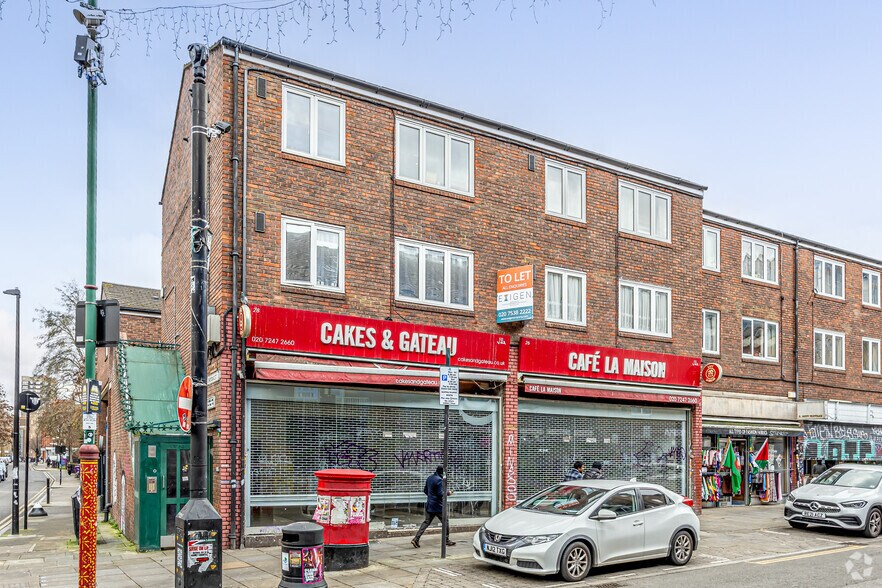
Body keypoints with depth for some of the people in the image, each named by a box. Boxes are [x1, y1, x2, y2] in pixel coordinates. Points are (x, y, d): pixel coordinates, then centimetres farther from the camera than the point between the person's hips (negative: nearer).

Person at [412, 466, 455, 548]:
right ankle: (447, 541, 15)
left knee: (426, 522, 7)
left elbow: (425, 490, 18)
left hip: (429, 505, 8)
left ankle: (416, 539, -2)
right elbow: (440, 493, -20)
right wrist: (448, 492, -5)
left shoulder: (429, 478, 10)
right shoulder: (439, 480, -18)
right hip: (438, 506, -8)